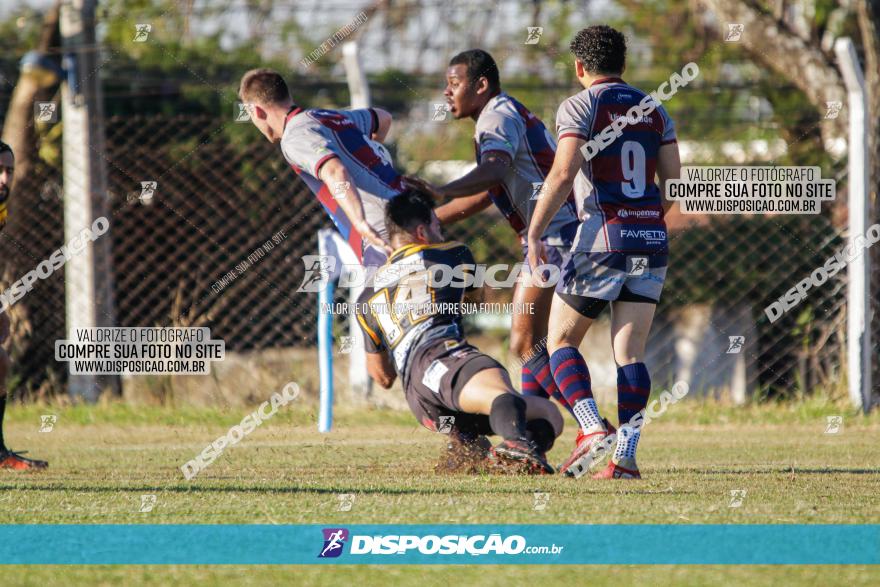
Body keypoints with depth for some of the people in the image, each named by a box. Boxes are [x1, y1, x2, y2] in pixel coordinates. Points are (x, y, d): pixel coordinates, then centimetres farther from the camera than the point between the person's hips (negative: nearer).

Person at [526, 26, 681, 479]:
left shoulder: (580, 106, -3)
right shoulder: (654, 110, 14)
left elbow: (563, 175, -14)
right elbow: (674, 182, 11)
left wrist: (534, 233, -11)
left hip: (603, 238, -5)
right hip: (651, 241, 5)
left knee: (561, 341, 7)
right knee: (630, 353, 5)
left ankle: (592, 431, -11)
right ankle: (626, 457, -5)